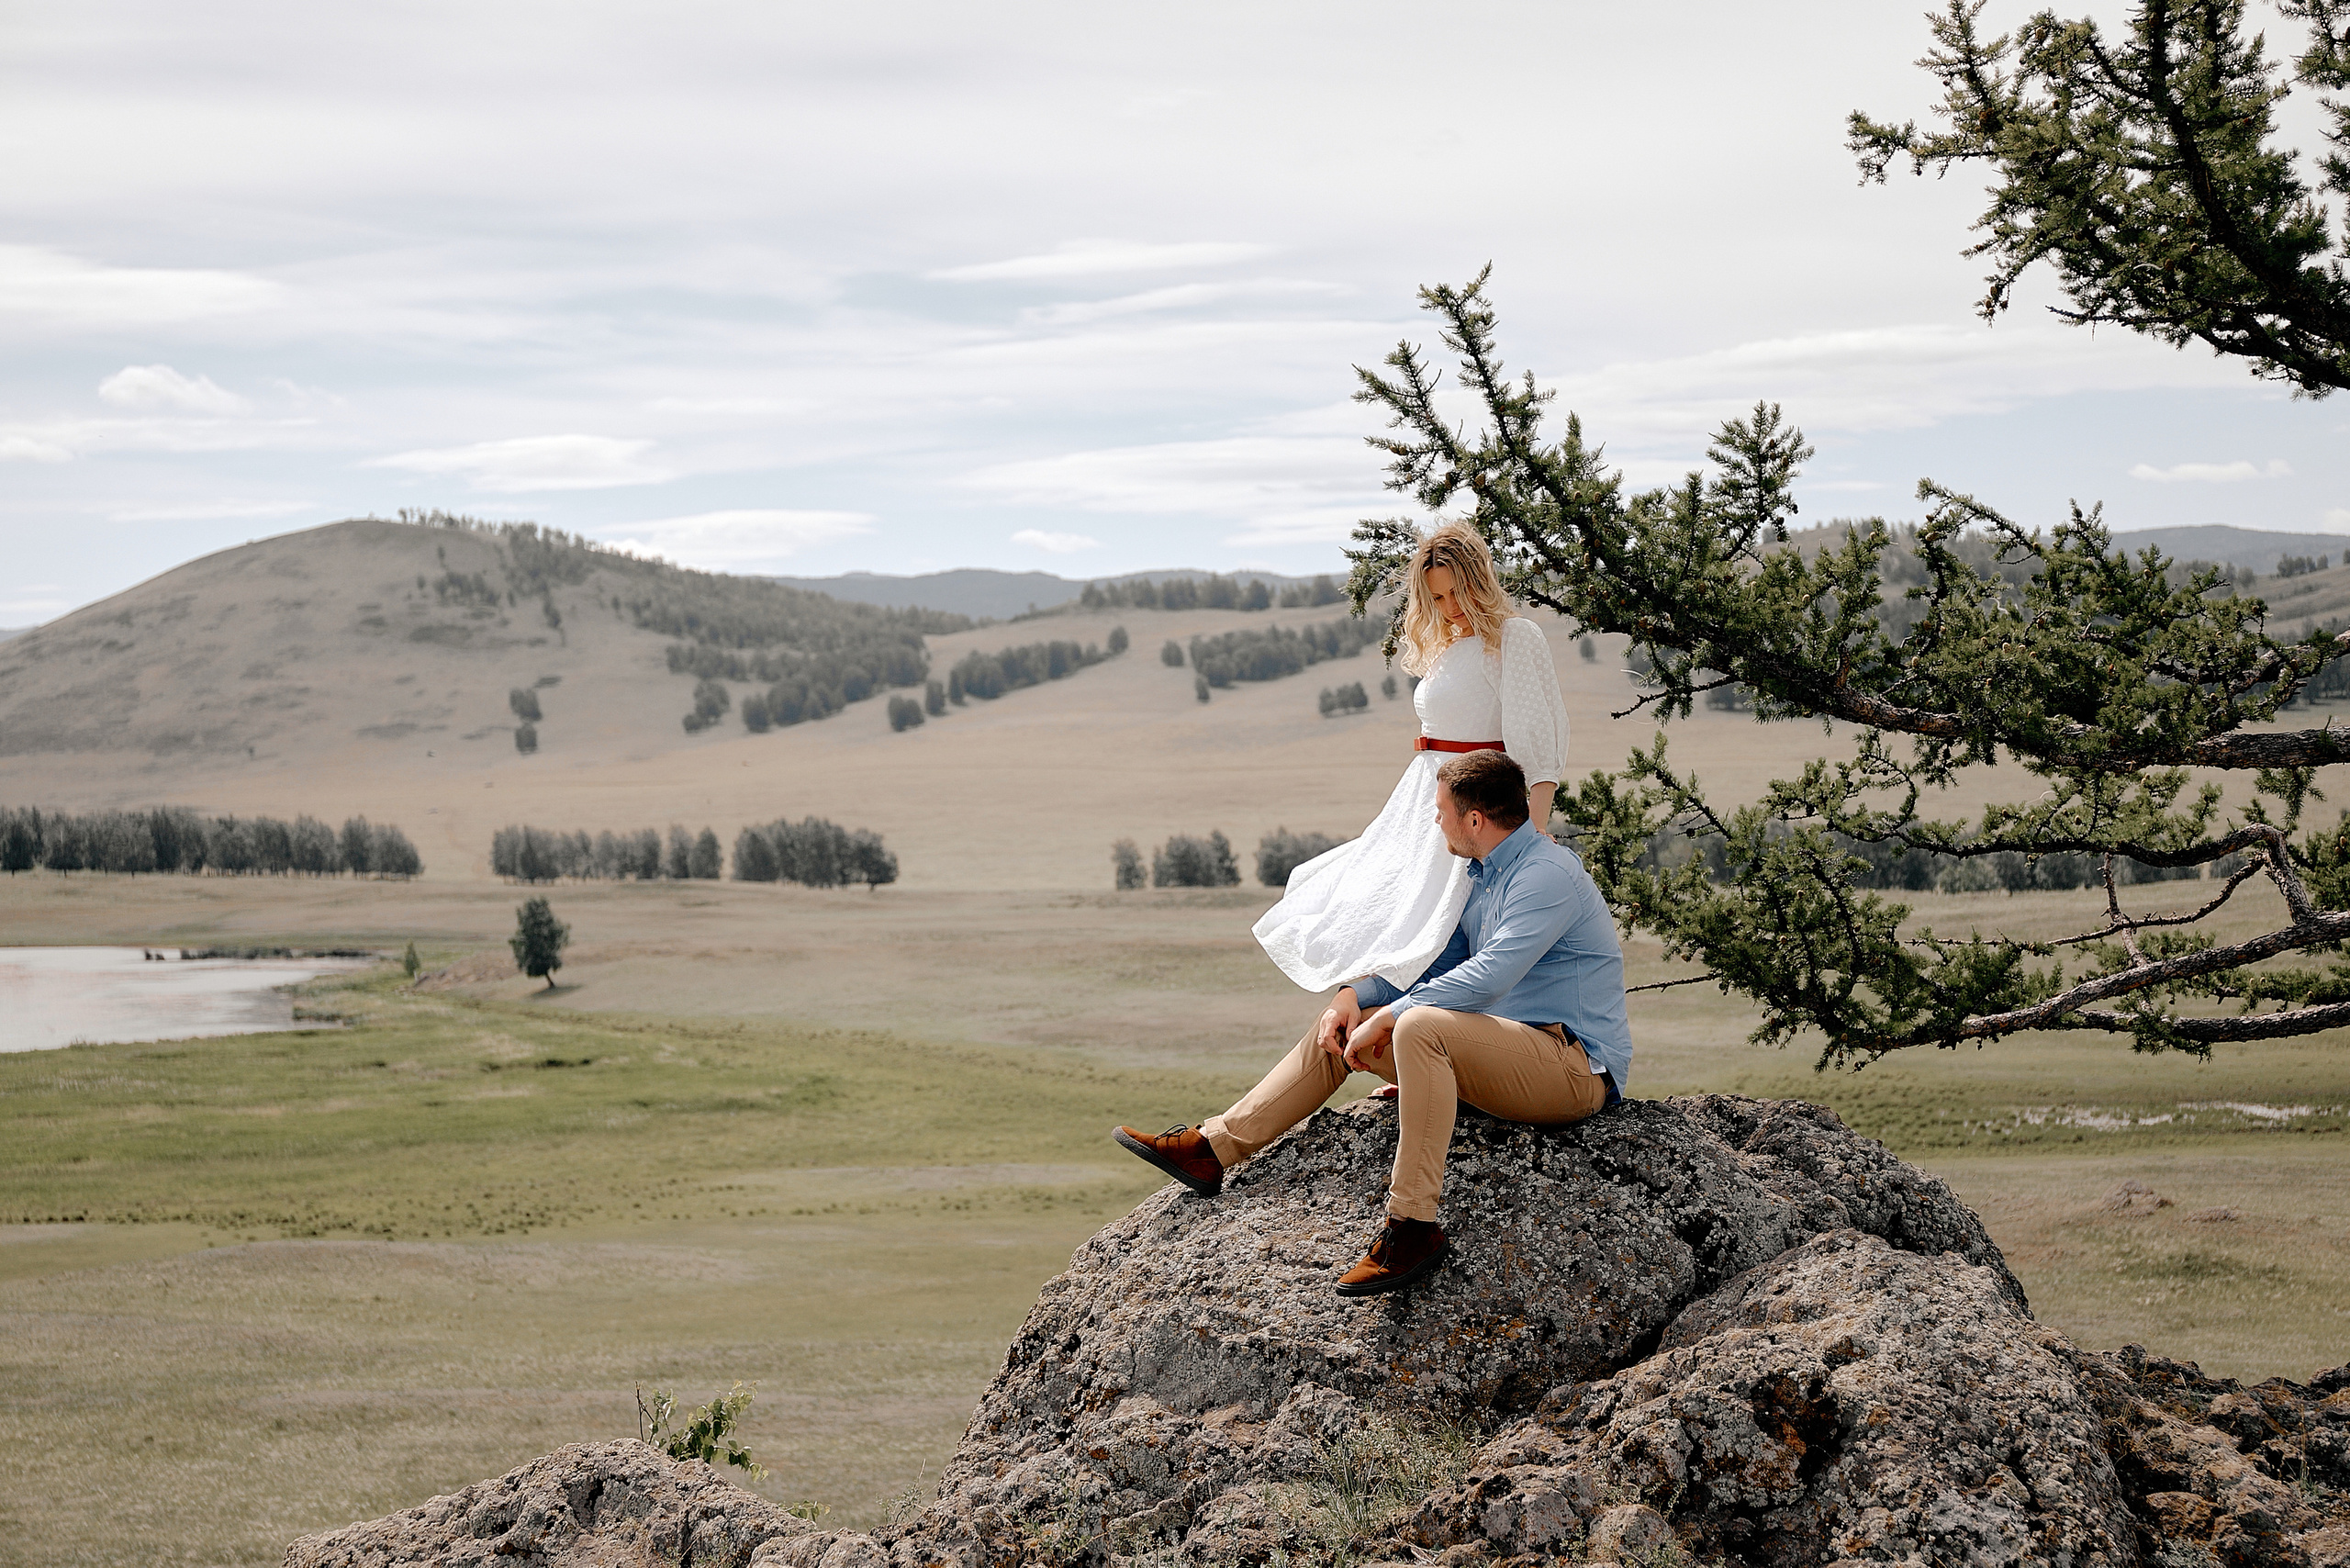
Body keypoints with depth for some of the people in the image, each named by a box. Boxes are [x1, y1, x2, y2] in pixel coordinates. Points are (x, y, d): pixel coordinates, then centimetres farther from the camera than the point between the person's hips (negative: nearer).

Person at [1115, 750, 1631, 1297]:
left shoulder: (1548, 875, -18)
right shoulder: (1480, 874, 14)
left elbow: (1486, 978, -29)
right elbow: (1437, 963, 23)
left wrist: (1386, 1018, -20)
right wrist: (1355, 997, 5)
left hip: (1576, 1067, -10)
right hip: (1507, 1053, 10)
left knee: (1421, 1025, -35)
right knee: (1341, 1025, 9)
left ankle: (1413, 1226, -34)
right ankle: (1213, 1148, 8)